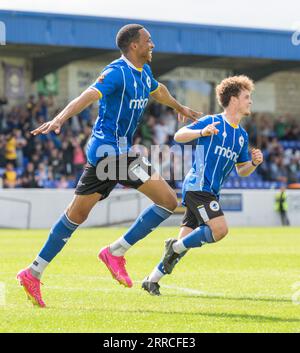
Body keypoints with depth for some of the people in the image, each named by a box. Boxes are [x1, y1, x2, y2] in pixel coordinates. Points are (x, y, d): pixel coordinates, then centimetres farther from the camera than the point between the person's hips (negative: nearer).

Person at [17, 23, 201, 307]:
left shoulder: (143, 72, 15)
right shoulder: (117, 72, -14)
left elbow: (158, 90, 38)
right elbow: (89, 95, -29)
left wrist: (180, 108, 56)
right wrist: (59, 119, -44)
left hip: (103, 150, 10)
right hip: (112, 149, -10)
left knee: (76, 214, 11)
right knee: (168, 201, -10)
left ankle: (34, 273, 12)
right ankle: (116, 252, -5)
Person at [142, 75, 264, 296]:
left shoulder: (242, 135, 17)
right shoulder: (212, 122, -4)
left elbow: (241, 170, 23)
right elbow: (178, 136, -8)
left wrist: (254, 163, 1)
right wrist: (202, 132, -26)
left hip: (211, 192, 8)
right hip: (198, 186, -8)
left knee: (186, 241, 5)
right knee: (220, 229, -22)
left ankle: (152, 280, 12)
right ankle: (176, 247, -4)